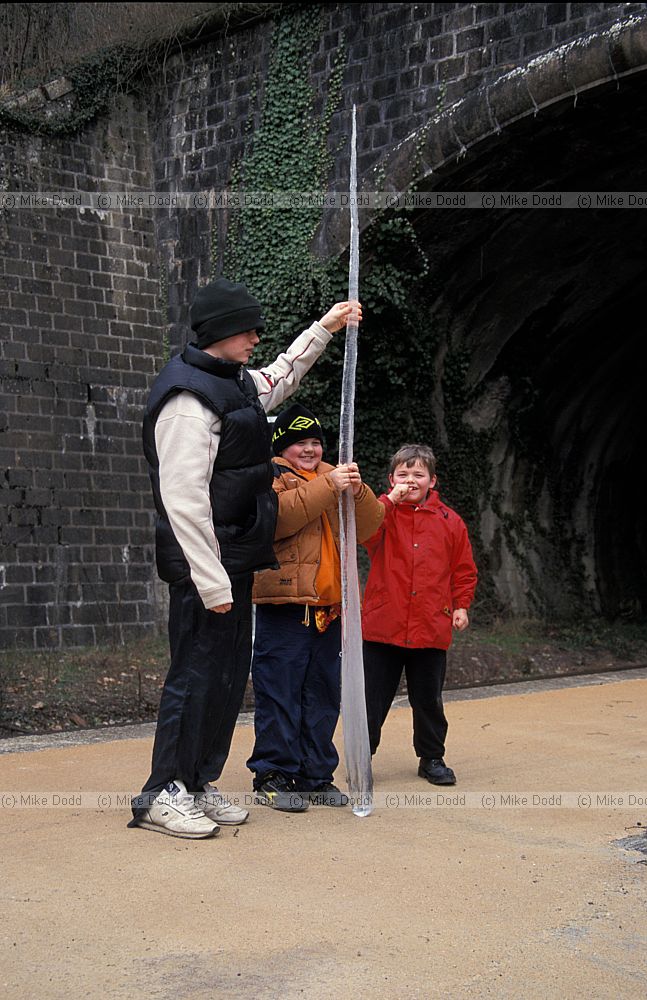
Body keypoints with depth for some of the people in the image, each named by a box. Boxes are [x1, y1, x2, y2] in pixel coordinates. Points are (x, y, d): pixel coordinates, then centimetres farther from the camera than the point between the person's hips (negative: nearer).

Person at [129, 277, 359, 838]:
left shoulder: (235, 386, 15)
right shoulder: (189, 396, -16)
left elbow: (281, 378, 41)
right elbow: (184, 496, -23)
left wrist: (324, 329, 40)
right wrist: (210, 580, -25)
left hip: (234, 560, 10)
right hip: (205, 561, -10)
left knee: (229, 675, 12)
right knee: (197, 672, -7)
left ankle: (198, 784, 21)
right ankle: (163, 795, 1)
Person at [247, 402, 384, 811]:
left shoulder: (331, 476, 19)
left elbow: (368, 527, 7)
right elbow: (278, 516, -22)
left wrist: (358, 490, -13)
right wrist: (327, 486, -26)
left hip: (328, 606, 6)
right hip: (284, 604, -6)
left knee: (323, 693, 10)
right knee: (280, 693, -4)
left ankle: (315, 776, 18)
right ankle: (273, 776, 2)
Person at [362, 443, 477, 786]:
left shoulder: (449, 521, 6)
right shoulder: (384, 512, 3)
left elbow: (463, 570, 12)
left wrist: (461, 605, 4)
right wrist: (390, 500, -21)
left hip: (431, 628, 1)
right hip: (382, 625, -1)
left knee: (428, 699, 12)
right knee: (372, 697, 5)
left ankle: (432, 758, 25)